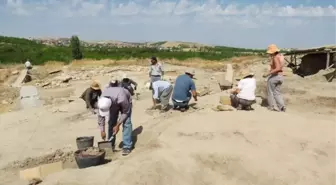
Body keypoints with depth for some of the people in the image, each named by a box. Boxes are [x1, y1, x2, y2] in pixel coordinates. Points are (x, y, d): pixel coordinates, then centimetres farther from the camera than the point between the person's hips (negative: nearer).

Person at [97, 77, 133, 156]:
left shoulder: (121, 99, -47)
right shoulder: (102, 101, -33)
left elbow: (126, 112, -28)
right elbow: (100, 116, -18)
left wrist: (118, 125, -26)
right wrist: (102, 130, -18)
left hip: (126, 102, -4)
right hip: (114, 103, 4)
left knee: (126, 123, -16)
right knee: (111, 123, -3)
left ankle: (127, 146, -13)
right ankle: (111, 145, 11)